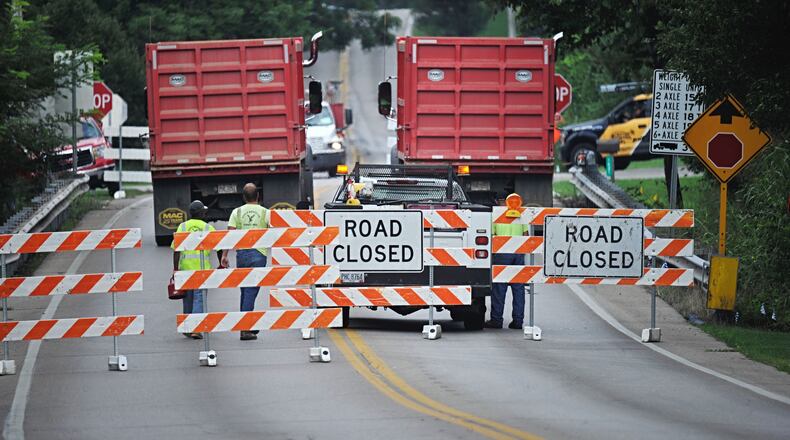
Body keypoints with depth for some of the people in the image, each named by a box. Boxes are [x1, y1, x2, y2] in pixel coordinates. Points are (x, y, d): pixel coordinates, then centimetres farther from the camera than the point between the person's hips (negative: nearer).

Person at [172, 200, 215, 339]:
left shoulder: (182, 227, 5)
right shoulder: (208, 228, 2)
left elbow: (176, 249, -2)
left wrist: (175, 268, 0)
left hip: (185, 266, 2)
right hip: (202, 267, -2)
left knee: (188, 297, 14)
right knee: (199, 297, -2)